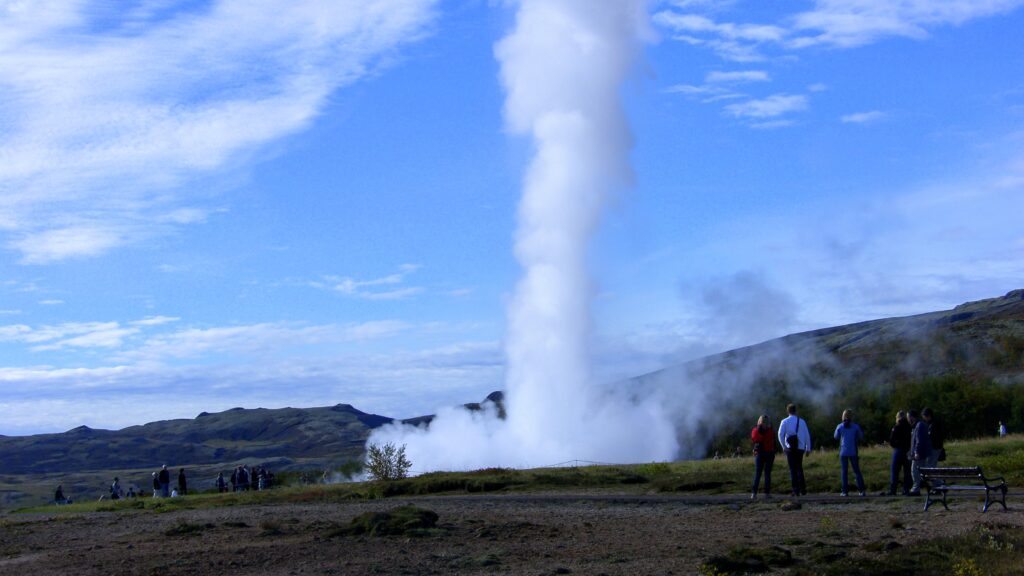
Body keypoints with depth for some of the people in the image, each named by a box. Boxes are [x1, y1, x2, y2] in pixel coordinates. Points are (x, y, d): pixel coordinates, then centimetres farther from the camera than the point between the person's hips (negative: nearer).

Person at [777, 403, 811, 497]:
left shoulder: (785, 421, -1)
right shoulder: (802, 421, 5)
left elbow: (780, 434, -12)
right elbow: (807, 435, 3)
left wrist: (783, 446, -1)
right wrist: (808, 448, 8)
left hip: (790, 448, -2)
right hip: (800, 448, 2)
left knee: (793, 469, 2)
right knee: (799, 468, 16)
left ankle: (796, 490, -2)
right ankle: (802, 489, 9)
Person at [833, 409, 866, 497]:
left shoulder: (840, 426, -4)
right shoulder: (856, 426, -6)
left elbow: (836, 437, 12)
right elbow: (861, 438, 4)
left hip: (843, 452, 0)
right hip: (853, 452, 0)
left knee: (844, 471, 4)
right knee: (857, 471, 7)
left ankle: (845, 491, -1)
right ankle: (861, 490, 1)